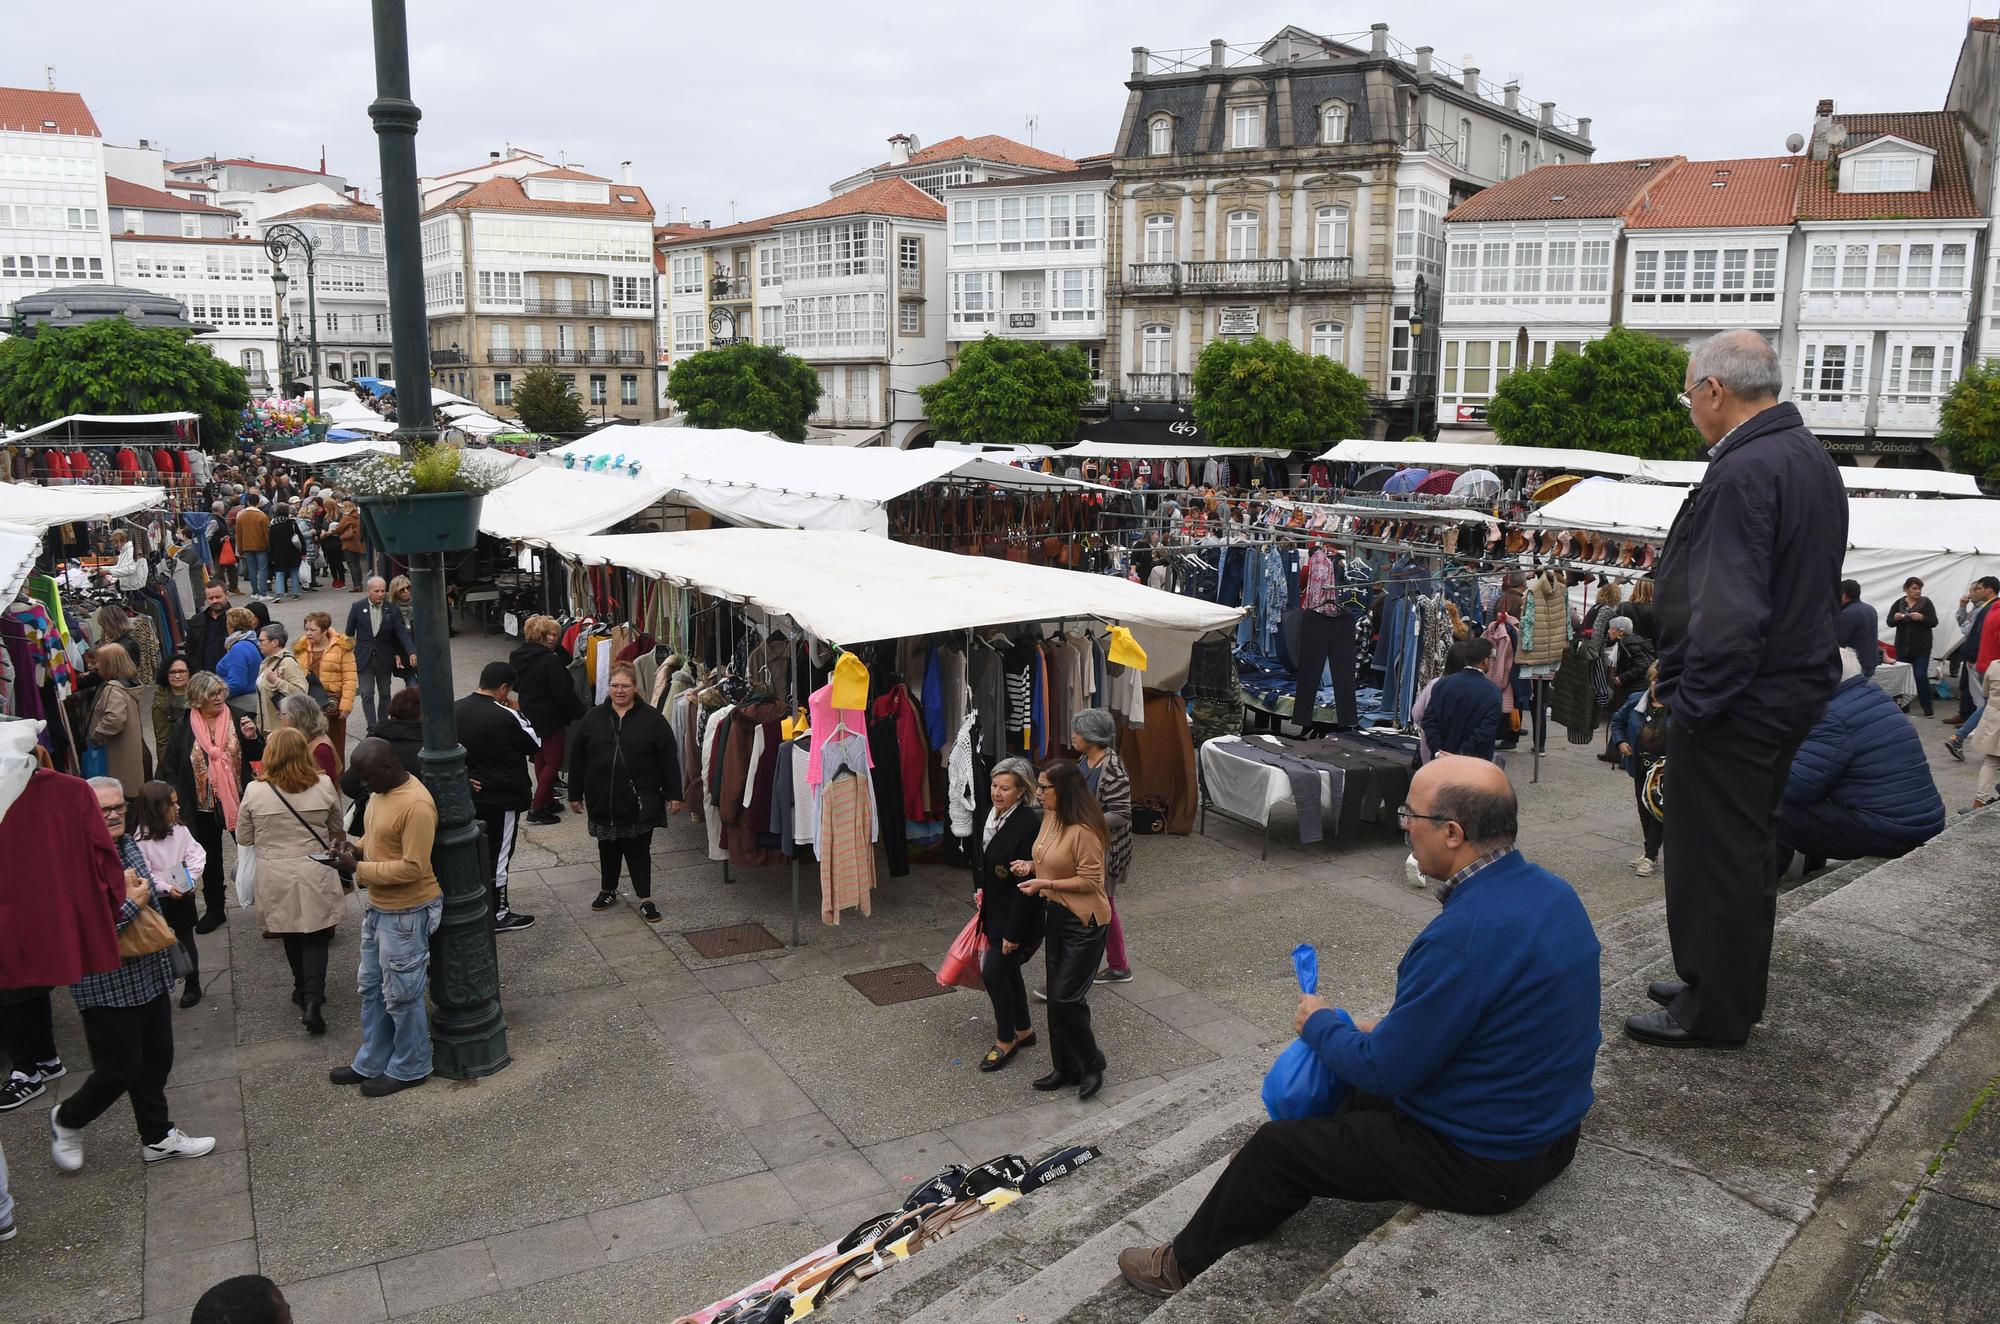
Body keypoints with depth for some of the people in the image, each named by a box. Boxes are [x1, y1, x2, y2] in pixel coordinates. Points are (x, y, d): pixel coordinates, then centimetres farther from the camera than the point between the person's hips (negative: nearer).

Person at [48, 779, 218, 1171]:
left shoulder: (127, 844, 6)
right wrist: (131, 904, -24)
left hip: (149, 975, 8)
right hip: (108, 987, -8)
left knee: (156, 1059, 16)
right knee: (119, 1070, 3)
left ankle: (158, 1137, 31)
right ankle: (66, 1120, 32)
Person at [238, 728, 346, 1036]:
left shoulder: (255, 792, -11)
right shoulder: (324, 785, -8)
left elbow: (243, 838, 2)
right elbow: (336, 830, 8)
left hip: (277, 879, 1)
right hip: (315, 875, 0)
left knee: (292, 937, 19)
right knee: (315, 938, 6)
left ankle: (303, 990, 32)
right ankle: (312, 1000, -7)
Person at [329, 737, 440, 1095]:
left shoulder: (416, 805, -27)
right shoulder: (381, 791, 3)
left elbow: (413, 868, -27)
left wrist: (358, 870, -22)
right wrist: (357, 850, -2)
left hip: (407, 913, -9)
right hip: (378, 907, 10)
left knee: (401, 994, 5)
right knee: (372, 988, 20)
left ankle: (410, 1069, 23)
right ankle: (371, 1062, 35)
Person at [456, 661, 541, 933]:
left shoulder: (456, 710, -2)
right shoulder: (505, 716, -22)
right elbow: (535, 745, -8)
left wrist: (462, 774, 4)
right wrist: (517, 713, -1)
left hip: (471, 795, 7)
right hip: (502, 798, -7)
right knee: (498, 858, 5)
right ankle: (498, 916, 15)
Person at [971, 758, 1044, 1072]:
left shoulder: (1030, 825, -24)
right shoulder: (987, 817, 1)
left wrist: (1013, 932, -21)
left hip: (1018, 915, -8)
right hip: (994, 912, 8)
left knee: (993, 972, -6)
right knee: (1007, 970, 18)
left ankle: (1005, 1041, 13)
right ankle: (1023, 1030, 36)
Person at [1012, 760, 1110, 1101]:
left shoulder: (1083, 830, -24)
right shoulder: (1049, 818, 3)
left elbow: (1091, 881, -21)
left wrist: (1045, 884, -22)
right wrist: (1031, 866, 0)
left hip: (1083, 923, -9)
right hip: (1055, 917, 9)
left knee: (1066, 998, -6)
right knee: (1056, 997, 13)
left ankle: (1092, 1065, 14)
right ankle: (1066, 1069, 27)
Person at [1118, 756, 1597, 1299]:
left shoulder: (1464, 936, -33)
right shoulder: (1550, 889, -2)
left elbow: (1384, 1070, -23)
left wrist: (1320, 1024, -4)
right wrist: (1390, 1030, 10)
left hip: (1482, 1162, -9)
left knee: (1276, 1148, 4)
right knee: (1361, 1085, 28)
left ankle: (1183, 1265, 26)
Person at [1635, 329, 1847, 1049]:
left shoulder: (1744, 471, -22)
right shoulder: (1812, 457, 11)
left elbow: (1730, 610, -28)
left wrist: (1694, 700, -19)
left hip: (1736, 700, -10)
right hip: (1794, 686, 10)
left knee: (1715, 855, 2)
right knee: (1751, 846, 21)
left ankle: (1714, 1012, 14)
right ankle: (1733, 987, 35)